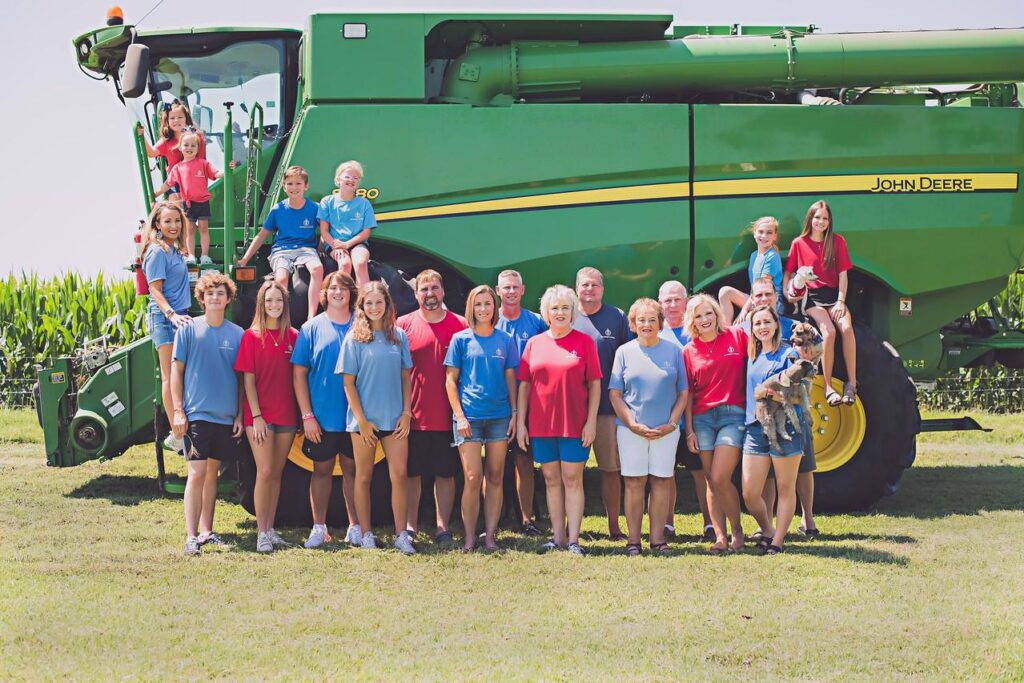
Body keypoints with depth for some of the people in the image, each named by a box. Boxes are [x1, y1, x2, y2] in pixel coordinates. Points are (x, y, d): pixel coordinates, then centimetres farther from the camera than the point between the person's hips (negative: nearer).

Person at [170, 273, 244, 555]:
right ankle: (191, 536, -11)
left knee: (212, 472, 11)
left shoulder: (237, 334, 5)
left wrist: (240, 415, 5)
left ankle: (206, 531, 19)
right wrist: (178, 411, -6)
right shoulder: (189, 330, -1)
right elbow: (176, 371, 0)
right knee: (197, 473, -10)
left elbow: (242, 378, 9)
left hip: (226, 416, 3)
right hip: (196, 414, -3)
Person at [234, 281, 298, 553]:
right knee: (265, 472, -8)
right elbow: (248, 379, -5)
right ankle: (262, 533, -4)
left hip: (287, 415, 4)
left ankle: (270, 529, 16)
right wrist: (256, 416, -11)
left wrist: (301, 413, 4)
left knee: (277, 473, 9)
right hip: (260, 416, -4)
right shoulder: (252, 336, -3)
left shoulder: (293, 336, 7)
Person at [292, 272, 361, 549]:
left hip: (355, 416, 1)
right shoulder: (313, 328, 0)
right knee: (322, 469, 7)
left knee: (352, 469, 7)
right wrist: (307, 415, -6)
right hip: (322, 417, -1)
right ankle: (319, 528, 14)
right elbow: (299, 373, 0)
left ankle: (355, 527, 14)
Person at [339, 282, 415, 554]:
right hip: (364, 419, -2)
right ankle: (366, 534, 12)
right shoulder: (355, 338, -2)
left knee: (400, 475, -3)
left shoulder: (398, 336, 6)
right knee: (364, 477, 5)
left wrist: (406, 413, 0)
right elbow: (348, 382, -4)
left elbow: (405, 376, 9)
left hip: (395, 418, 2)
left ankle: (401, 535, 3)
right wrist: (361, 419, -10)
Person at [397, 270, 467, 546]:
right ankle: (410, 526, 14)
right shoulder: (404, 325, 1)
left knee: (446, 473, 6)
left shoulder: (460, 326, 2)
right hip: (413, 416, 0)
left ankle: (443, 528, 14)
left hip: (448, 417, 0)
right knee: (411, 472, 6)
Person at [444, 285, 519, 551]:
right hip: (469, 417, -2)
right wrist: (459, 415, -7)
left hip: (499, 417, 2)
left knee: (495, 477, 5)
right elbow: (451, 380, 1)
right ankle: (469, 537, 0)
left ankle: (490, 535, 10)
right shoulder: (461, 339, 2)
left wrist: (514, 414, 4)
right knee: (473, 477, -7)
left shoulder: (505, 340, 8)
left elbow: (511, 379, 11)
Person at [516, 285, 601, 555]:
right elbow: (524, 385, 9)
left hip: (575, 424, -3)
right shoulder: (534, 343, 8)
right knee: (551, 480, 7)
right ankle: (558, 537, 13)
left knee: (573, 480, -1)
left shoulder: (584, 342, 0)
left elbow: (595, 384, -1)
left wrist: (591, 421, -7)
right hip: (541, 424, 3)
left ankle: (573, 539, 0)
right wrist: (520, 422, 4)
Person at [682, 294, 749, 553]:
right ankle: (720, 537, 8)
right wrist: (689, 430, 4)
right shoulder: (689, 351, 7)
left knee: (719, 479, -12)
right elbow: (687, 393, 8)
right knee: (711, 482, 3)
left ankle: (737, 531, 5)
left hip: (733, 415, -3)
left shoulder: (736, 336, 1)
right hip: (702, 417, 3)